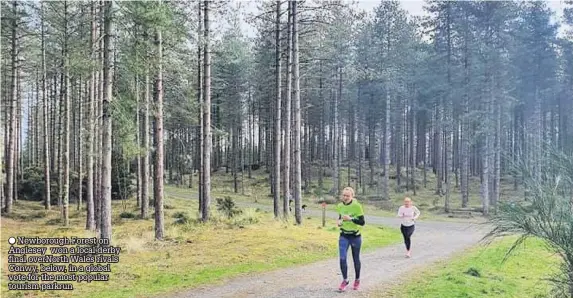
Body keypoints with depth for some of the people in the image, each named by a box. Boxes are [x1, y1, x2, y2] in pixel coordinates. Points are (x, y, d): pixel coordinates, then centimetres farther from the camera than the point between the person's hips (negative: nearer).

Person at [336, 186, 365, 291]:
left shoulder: (357, 206, -14)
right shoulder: (340, 206, 0)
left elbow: (362, 222, -14)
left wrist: (350, 218, -26)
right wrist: (339, 221, -6)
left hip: (355, 236, -3)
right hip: (344, 236, 3)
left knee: (356, 259, 11)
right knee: (342, 258, -9)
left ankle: (357, 280, 31)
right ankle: (345, 280, 7)